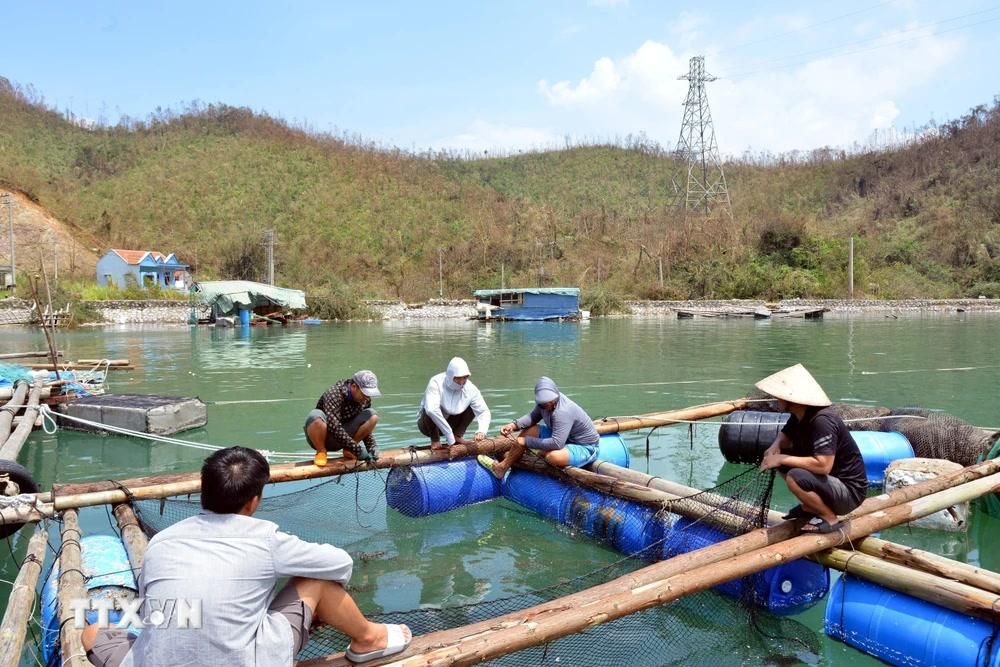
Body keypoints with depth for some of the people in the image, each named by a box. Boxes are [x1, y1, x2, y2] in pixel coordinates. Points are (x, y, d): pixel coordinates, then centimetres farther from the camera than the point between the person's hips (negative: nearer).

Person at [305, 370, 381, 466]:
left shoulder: (366, 400, -5)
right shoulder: (334, 394, -26)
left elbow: (365, 428, 5)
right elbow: (334, 427, -34)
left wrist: (371, 448, -12)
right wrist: (357, 449, -34)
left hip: (342, 438, 5)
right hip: (322, 438, -5)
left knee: (372, 415, -13)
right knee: (315, 415, -37)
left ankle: (348, 451, -4)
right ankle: (321, 452, -13)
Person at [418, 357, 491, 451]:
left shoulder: (471, 388, -16)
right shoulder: (436, 383, -29)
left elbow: (484, 411, -13)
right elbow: (431, 409, -44)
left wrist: (481, 431, -35)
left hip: (450, 424, 4)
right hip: (428, 424, -4)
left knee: (473, 408, -9)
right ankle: (435, 441, -14)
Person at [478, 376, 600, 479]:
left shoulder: (563, 412, -34)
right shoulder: (545, 402, -10)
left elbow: (556, 444, -38)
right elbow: (534, 416, 7)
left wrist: (527, 442, -28)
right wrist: (514, 425, -12)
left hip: (585, 448, -8)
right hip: (564, 437, 9)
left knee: (553, 456, -37)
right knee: (529, 430, 3)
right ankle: (502, 467, 13)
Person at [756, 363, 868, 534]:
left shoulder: (822, 421, -28)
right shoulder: (799, 415, -1)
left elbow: (823, 465, -35)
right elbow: (785, 435, 16)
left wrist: (782, 459, -26)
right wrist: (774, 447, -8)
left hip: (850, 490, -9)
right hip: (831, 481, 9)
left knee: (795, 477, -30)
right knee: (782, 461, 4)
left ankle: (829, 518, -7)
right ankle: (809, 507, 13)